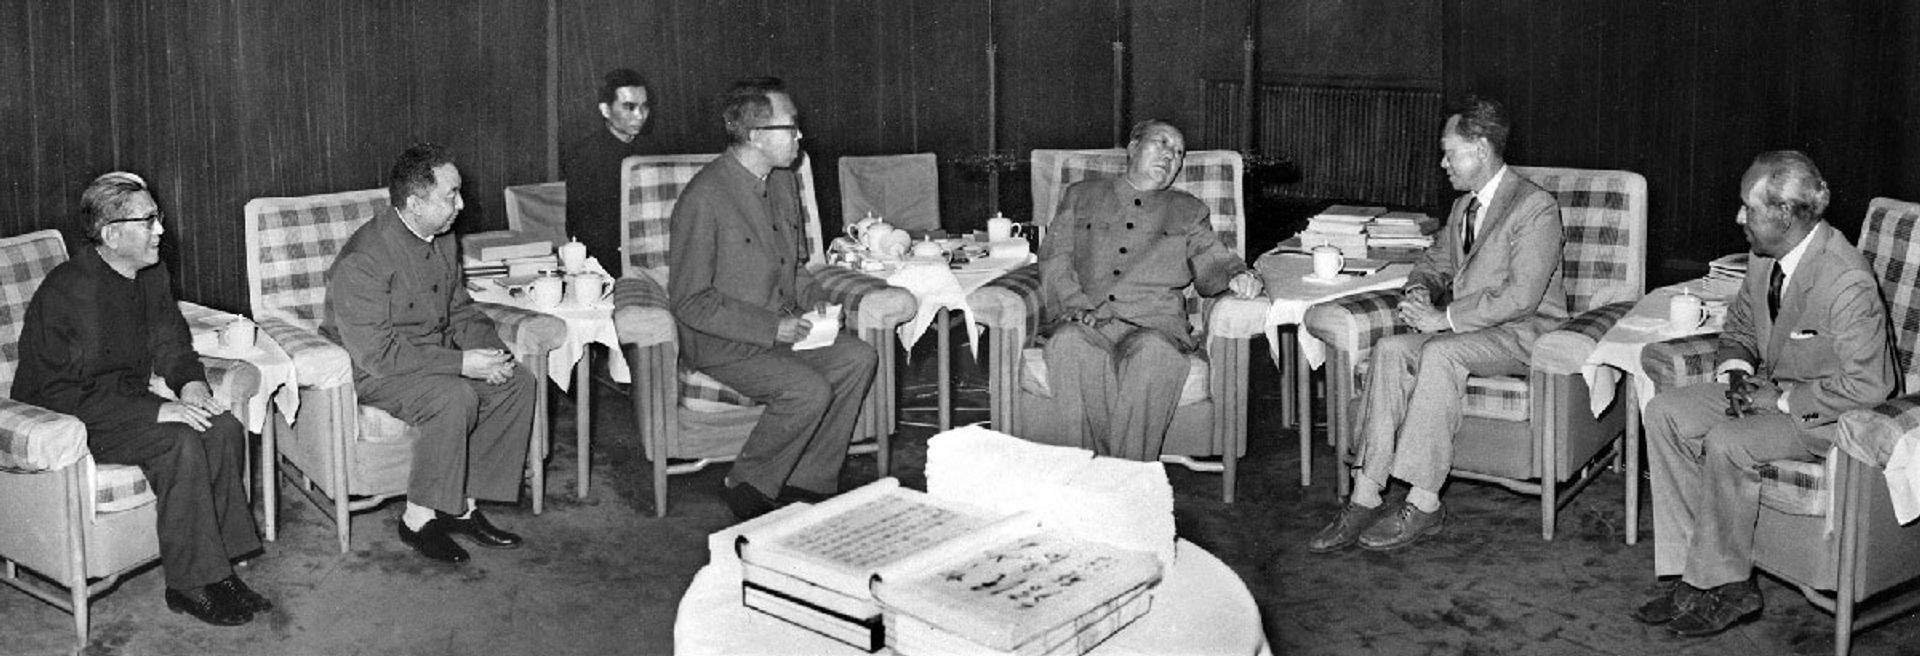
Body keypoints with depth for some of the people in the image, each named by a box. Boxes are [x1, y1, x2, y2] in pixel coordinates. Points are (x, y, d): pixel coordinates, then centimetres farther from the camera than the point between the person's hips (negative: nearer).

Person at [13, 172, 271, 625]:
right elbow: (57, 393, -24)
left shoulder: (153, 277, 3)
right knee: (180, 443, -29)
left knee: (224, 429, -17)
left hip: (130, 402, 7)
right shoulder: (65, 293, -22)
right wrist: (155, 411, -29)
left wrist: (190, 383, -8)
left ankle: (218, 567, -10)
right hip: (68, 419, -7)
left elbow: (172, 345, 17)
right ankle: (191, 584, -17)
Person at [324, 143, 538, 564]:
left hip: (437, 355, 8)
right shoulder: (362, 261, -24)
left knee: (517, 381, -11)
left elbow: (459, 309, 14)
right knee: (455, 399, -33)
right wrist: (460, 363, -29)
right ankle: (418, 519, -15)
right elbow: (376, 352, -27)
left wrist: (487, 349, -8)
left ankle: (463, 505, -5)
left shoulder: (442, 240, 2)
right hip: (373, 371, -8)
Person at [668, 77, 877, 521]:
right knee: (809, 390, -27)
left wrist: (815, 302, 0)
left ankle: (808, 482, -3)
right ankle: (746, 489, -4)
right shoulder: (704, 198, -20)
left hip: (783, 326, 8)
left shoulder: (784, 180, 7)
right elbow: (690, 301, -19)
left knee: (859, 358, -13)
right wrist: (769, 327, -22)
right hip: (722, 342, -8)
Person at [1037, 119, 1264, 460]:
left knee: (1155, 353, -38)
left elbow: (1212, 264, 17)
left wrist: (1239, 276, -8)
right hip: (1086, 321, 0)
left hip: (1154, 323, 0)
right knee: (1069, 344, -37)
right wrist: (1076, 305, -7)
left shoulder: (1189, 211, 28)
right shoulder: (1081, 196, 25)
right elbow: (1055, 258, 13)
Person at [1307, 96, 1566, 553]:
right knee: (1390, 350, -20)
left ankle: (1424, 505, -30)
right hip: (1462, 327, 8)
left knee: (1439, 353, -35)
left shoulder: (1536, 207, -11)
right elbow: (1438, 262, 28)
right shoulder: (1464, 206, 17)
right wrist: (1419, 290, 4)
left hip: (1524, 332, -7)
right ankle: (1365, 497, -26)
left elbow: (1521, 296, -20)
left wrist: (1445, 318, -22)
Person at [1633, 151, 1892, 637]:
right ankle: (1687, 570, -7)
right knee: (1664, 412, -7)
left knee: (1727, 444, -30)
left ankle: (1726, 589, -11)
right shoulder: (1764, 258, -1)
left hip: (1829, 413, -9)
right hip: (1771, 390, 9)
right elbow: (1739, 327, 17)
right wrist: (1734, 370, -3)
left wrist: (1783, 400, -21)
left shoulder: (1847, 282, -26)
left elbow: (1867, 386, -25)